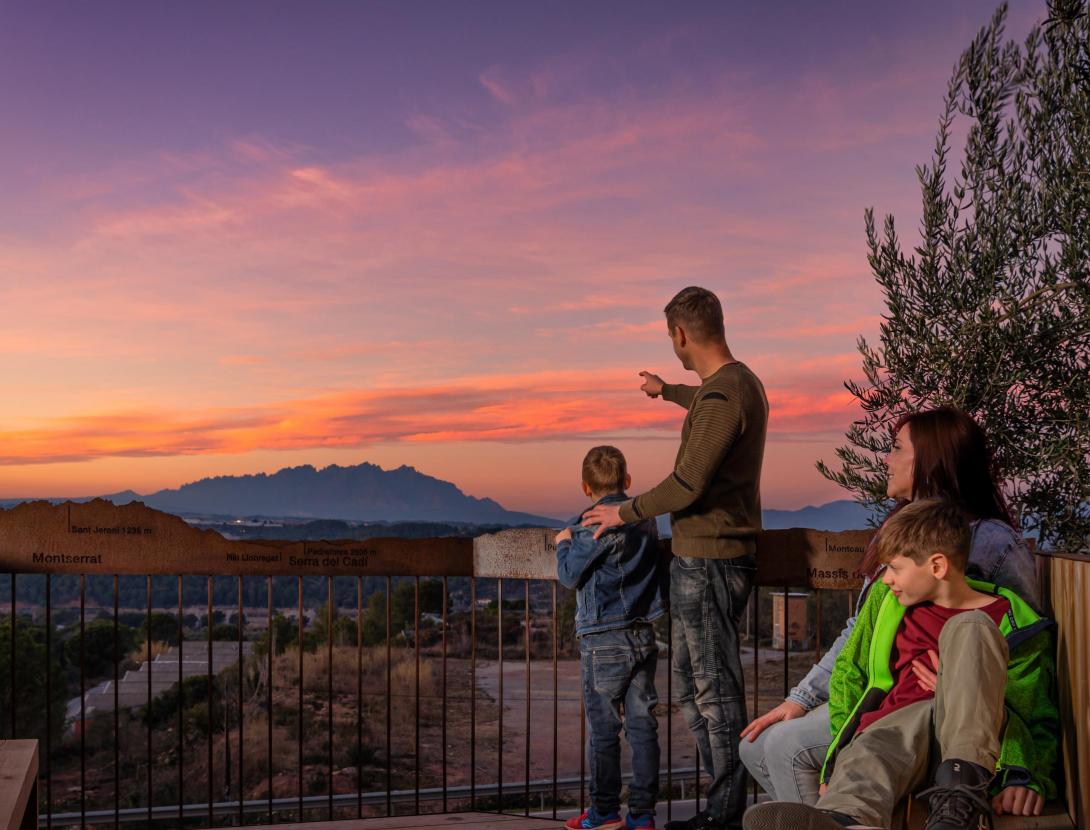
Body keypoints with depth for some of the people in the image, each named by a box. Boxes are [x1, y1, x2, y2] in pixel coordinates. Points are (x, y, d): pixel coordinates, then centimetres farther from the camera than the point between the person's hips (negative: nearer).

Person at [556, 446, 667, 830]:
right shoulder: (645, 518, 9)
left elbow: (570, 574, -11)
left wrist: (564, 544, 8)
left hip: (605, 639, -6)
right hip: (644, 635, 7)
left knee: (603, 727, 3)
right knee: (642, 724, 7)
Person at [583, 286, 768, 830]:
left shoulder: (723, 394, -19)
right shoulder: (740, 382, 14)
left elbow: (687, 484, -22)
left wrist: (626, 512, -8)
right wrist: (667, 391, 56)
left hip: (708, 561, -11)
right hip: (707, 559, 11)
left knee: (715, 689, -3)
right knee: (692, 685, 16)